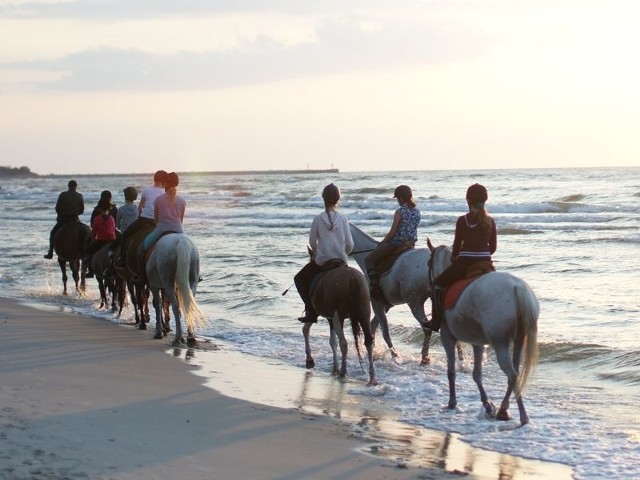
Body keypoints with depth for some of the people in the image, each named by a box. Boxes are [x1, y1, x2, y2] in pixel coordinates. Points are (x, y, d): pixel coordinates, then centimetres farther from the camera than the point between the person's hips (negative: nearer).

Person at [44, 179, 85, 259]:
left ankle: (50, 254, 13)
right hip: (75, 220, 1)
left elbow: (57, 208, -4)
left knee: (53, 233, 18)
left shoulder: (62, 195, -5)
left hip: (63, 219, -1)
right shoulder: (79, 196, -1)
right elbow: (82, 210, 3)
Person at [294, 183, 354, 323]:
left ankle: (311, 311, 6)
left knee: (300, 279, 18)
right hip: (341, 262, 2)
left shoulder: (318, 218, -6)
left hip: (321, 261, -2)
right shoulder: (343, 218, -2)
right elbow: (350, 244, -1)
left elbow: (312, 242, 0)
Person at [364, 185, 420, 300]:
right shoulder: (417, 211, 5)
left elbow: (392, 232, -15)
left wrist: (382, 242, -1)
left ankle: (374, 282, -13)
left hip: (396, 243, -8)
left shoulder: (400, 212, -16)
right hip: (411, 243, 8)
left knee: (369, 260, 4)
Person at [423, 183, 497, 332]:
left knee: (437, 285, 12)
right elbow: (493, 247, 8)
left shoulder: (462, 220, -7)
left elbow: (457, 245, -2)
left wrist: (454, 259, 17)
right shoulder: (490, 221, 3)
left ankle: (436, 321, 8)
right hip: (485, 263, 4)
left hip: (465, 263, -4)